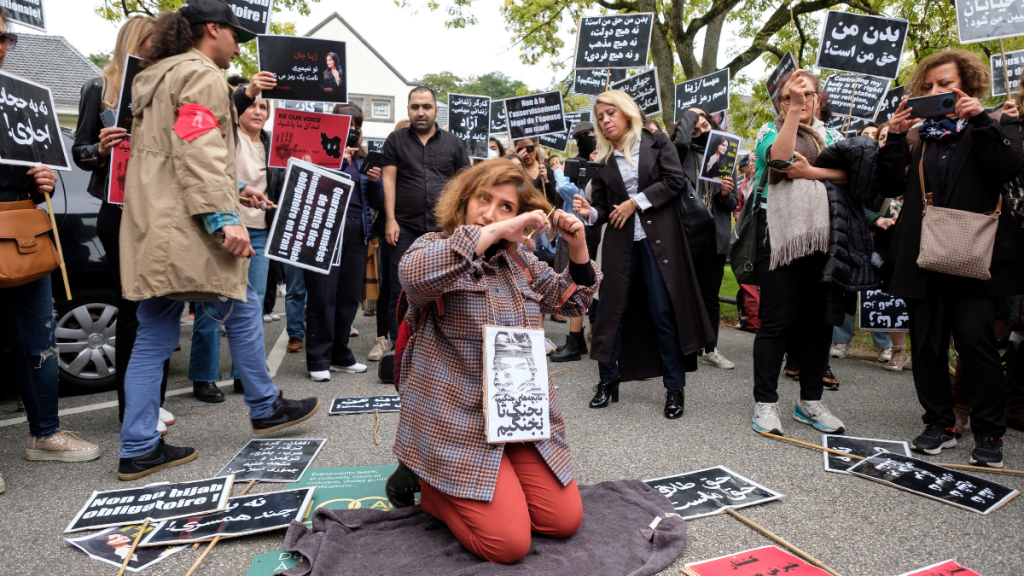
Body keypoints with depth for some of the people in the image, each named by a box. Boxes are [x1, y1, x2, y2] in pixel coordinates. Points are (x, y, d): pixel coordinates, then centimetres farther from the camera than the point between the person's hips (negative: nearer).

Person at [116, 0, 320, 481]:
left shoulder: (157, 77, 26)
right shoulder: (201, 75, -6)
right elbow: (197, 149, -19)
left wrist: (235, 188, 27)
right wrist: (223, 216, -24)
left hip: (149, 224, 10)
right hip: (185, 226, -10)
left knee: (154, 334, 9)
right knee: (242, 308, 6)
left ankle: (138, 450, 13)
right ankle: (266, 408, 20)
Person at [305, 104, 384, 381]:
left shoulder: (363, 160, 18)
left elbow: (376, 203, 16)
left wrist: (375, 182, -3)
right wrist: (339, 162, -12)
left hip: (356, 231, 5)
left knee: (350, 295, 7)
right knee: (323, 295, -4)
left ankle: (340, 355, 20)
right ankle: (319, 359, 5)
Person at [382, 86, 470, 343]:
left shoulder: (453, 143, 11)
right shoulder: (395, 140, 8)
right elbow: (389, 180, 2)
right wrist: (390, 220, -7)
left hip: (442, 229, 1)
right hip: (405, 228, -1)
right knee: (400, 292, 2)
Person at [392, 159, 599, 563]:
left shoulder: (520, 260, 13)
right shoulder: (436, 247, -5)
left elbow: (571, 301, 21)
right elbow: (413, 274, -31)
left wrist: (577, 246, 3)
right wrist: (494, 232, -29)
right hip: (460, 422, -6)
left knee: (565, 521, 0)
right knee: (509, 543, -13)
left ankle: (464, 493, 22)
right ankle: (428, 485, 14)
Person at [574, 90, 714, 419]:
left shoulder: (656, 142, 6)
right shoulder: (603, 159, 12)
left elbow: (674, 180, -5)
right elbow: (602, 208, 10)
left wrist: (635, 202, -9)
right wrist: (588, 212, -13)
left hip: (659, 239, -3)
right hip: (621, 241, 3)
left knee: (664, 311, -2)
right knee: (613, 308, 2)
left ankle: (674, 387, 8)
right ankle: (608, 380, 16)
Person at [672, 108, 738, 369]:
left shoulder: (724, 158, 14)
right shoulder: (685, 154, 4)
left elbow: (733, 204, 16)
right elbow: (680, 142, -21)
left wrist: (727, 194, -8)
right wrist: (691, 113, -5)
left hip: (715, 235, 4)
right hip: (687, 232, -4)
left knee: (711, 295, 12)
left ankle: (711, 350, 21)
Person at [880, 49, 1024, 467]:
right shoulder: (918, 136, 15)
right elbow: (890, 187, 5)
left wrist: (981, 120, -13)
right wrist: (895, 137, -4)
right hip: (922, 256, 3)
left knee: (975, 338, -9)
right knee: (926, 342, 5)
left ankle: (989, 432, 5)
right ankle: (939, 423, 17)